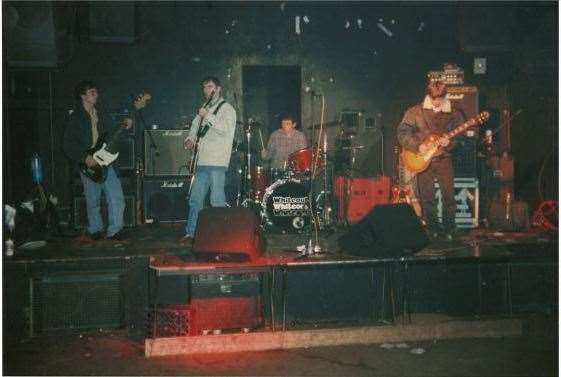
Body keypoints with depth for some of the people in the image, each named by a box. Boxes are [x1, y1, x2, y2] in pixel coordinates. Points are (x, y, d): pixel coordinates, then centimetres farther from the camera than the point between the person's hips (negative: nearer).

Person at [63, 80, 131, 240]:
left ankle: (114, 230, 4)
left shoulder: (101, 116, 14)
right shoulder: (75, 118, -3)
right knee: (93, 201, 5)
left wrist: (124, 126, 0)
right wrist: (85, 158, -17)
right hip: (88, 164, -4)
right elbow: (68, 145, -7)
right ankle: (95, 230, 24)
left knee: (117, 198, -5)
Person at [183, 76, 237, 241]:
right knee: (195, 199, 7)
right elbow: (195, 127, 32)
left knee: (217, 200, -7)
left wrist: (207, 116, -16)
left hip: (217, 161, -7)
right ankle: (191, 232, 12)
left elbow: (225, 129, -16)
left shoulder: (226, 108, 0)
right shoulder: (204, 109, 23)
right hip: (202, 161, 7)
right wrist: (190, 139, 12)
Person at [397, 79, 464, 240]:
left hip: (444, 159, 1)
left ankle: (449, 229, 11)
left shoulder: (454, 113, 2)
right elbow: (402, 133, -4)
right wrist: (417, 146, -15)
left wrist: (450, 143, -16)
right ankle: (433, 229, 17)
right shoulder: (415, 112, -2)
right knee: (427, 198, 4)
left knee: (449, 195, -3)